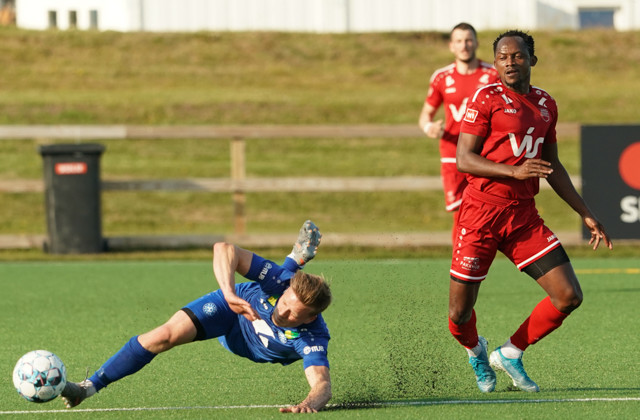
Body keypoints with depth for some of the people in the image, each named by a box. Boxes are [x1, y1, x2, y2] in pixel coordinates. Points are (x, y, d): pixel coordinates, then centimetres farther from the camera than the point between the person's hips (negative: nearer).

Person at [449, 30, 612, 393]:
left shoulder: (546, 104, 13)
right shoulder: (487, 98, -6)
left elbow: (553, 168, 22)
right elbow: (464, 160, -12)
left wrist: (586, 214, 21)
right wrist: (515, 171, -24)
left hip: (524, 216, 5)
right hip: (481, 212, -5)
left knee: (569, 297, -5)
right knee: (460, 314, -4)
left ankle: (510, 355, 16)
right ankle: (476, 351, 33)